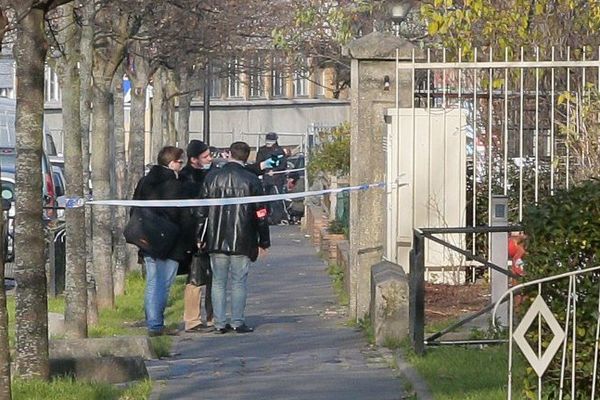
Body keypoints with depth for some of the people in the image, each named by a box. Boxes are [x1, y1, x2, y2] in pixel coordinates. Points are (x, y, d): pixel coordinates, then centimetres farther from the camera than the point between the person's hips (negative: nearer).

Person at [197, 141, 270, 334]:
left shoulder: (212, 177, 2)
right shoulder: (251, 180, -4)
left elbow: (202, 210, 3)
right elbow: (260, 214, -2)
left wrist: (200, 237, 9)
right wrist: (263, 242, 5)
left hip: (216, 240, 2)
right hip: (242, 242, -2)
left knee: (218, 282, 7)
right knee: (239, 282, 3)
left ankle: (220, 323, 5)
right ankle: (238, 322, 1)